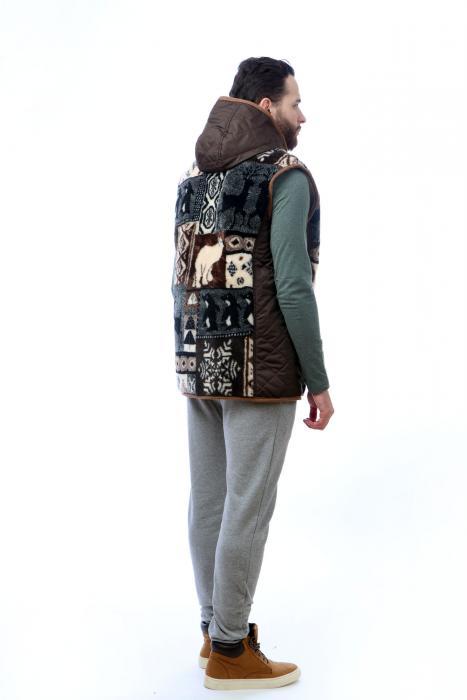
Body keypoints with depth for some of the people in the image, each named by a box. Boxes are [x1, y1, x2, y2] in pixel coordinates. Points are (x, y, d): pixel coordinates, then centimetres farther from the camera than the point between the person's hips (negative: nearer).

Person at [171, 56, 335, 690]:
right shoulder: (287, 177, -12)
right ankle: (230, 652, 12)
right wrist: (319, 383, -10)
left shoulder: (193, 178, 12)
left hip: (200, 365, 8)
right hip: (259, 371, -7)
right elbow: (292, 287, -18)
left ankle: (217, 629, 27)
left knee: (208, 501, 13)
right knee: (247, 508, 1)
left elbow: (182, 281, 13)